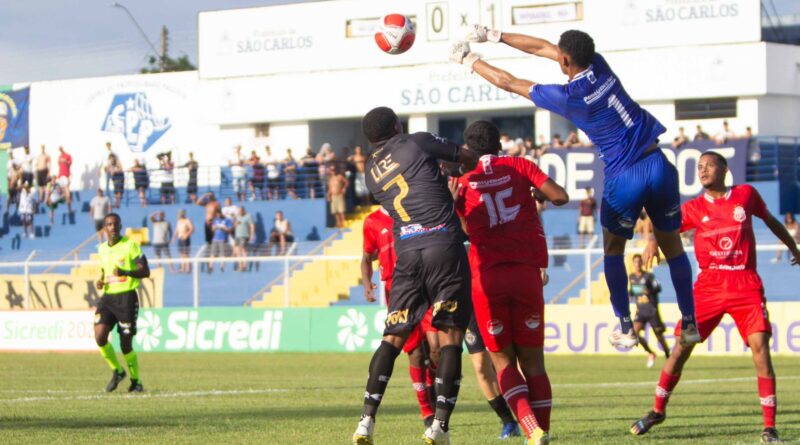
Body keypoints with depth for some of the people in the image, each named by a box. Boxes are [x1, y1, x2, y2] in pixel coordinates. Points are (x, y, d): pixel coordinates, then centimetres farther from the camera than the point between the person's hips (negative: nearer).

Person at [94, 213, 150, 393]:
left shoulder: (131, 245, -5)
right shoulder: (102, 248, 13)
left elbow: (145, 272, -8)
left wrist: (125, 272, -25)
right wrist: (100, 281, 6)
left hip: (126, 296, -5)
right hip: (107, 297, 5)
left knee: (126, 343, -3)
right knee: (99, 336, -14)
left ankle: (136, 381, 17)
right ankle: (117, 370, 9)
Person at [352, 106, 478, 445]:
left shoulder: (371, 171, 16)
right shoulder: (417, 143, 3)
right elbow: (469, 159, 12)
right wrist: (457, 172, 33)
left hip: (406, 252, 4)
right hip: (444, 245, -4)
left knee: (393, 338, 9)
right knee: (450, 335, 0)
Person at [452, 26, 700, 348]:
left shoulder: (567, 97, -12)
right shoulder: (599, 66, 3)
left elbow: (509, 83, 0)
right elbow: (543, 48, 15)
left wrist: (468, 59, 14)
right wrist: (495, 36, 21)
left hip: (624, 176, -5)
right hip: (658, 164, 5)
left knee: (613, 250, 16)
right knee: (672, 246, 14)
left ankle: (625, 329, 16)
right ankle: (690, 324, 17)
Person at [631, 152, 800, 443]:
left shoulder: (746, 194, 7)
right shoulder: (695, 208, 5)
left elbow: (770, 220, 22)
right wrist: (654, 241, -26)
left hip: (746, 285, -1)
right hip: (708, 285, 1)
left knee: (760, 347, -13)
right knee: (681, 347, -2)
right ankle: (657, 411, 18)